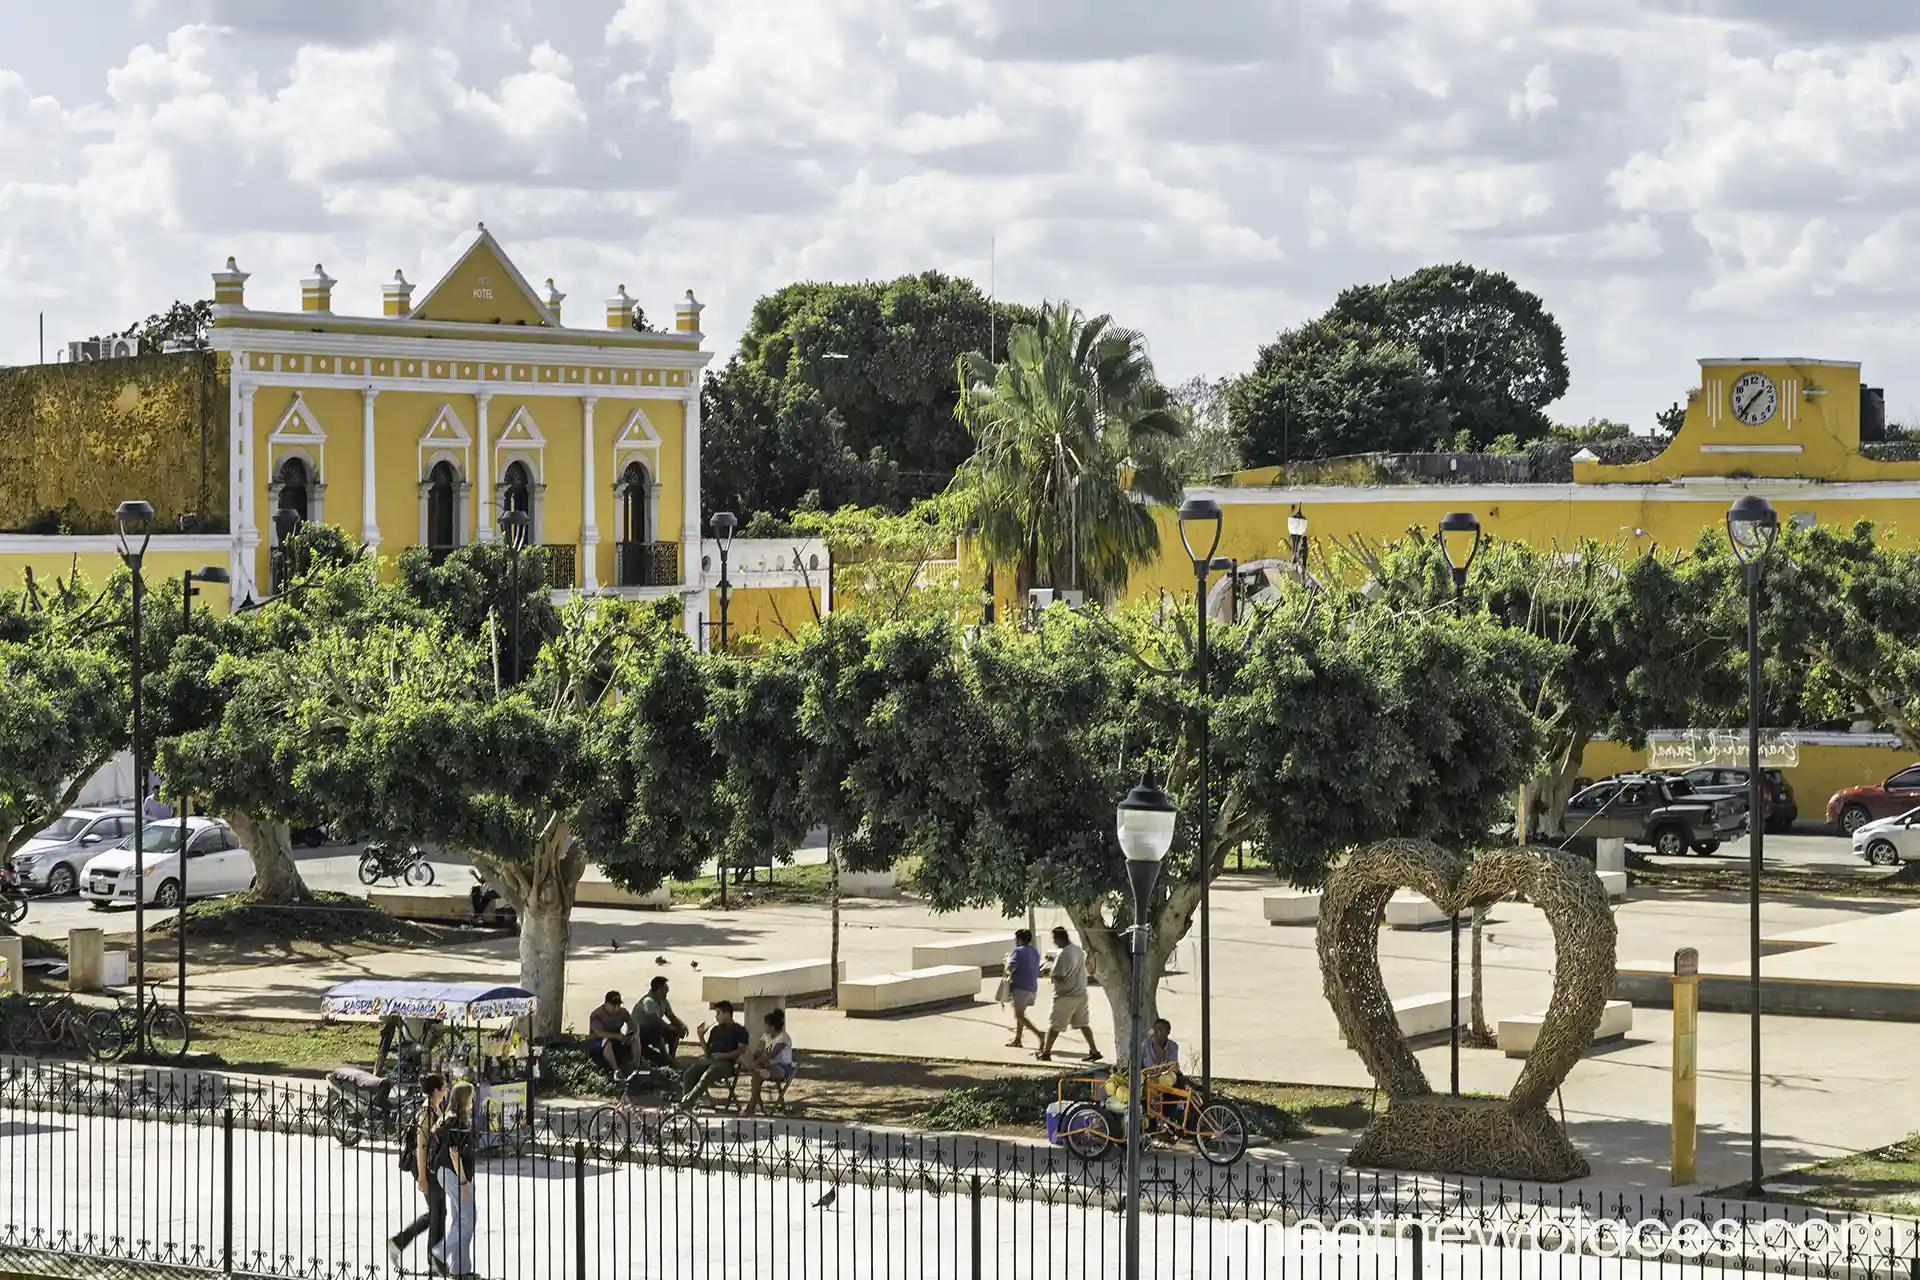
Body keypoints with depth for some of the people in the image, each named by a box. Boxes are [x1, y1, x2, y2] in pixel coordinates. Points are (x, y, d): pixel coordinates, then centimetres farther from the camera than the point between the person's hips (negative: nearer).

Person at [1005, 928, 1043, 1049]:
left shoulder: (1019, 951, -13)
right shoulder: (1035, 951, 13)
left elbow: (1010, 968, -21)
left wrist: (1008, 958, 0)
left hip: (1021, 987, -9)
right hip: (1033, 987, 9)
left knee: (1019, 1015, -6)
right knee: (1020, 1013, 21)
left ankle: (1039, 1034, -21)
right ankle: (1017, 1039, 25)